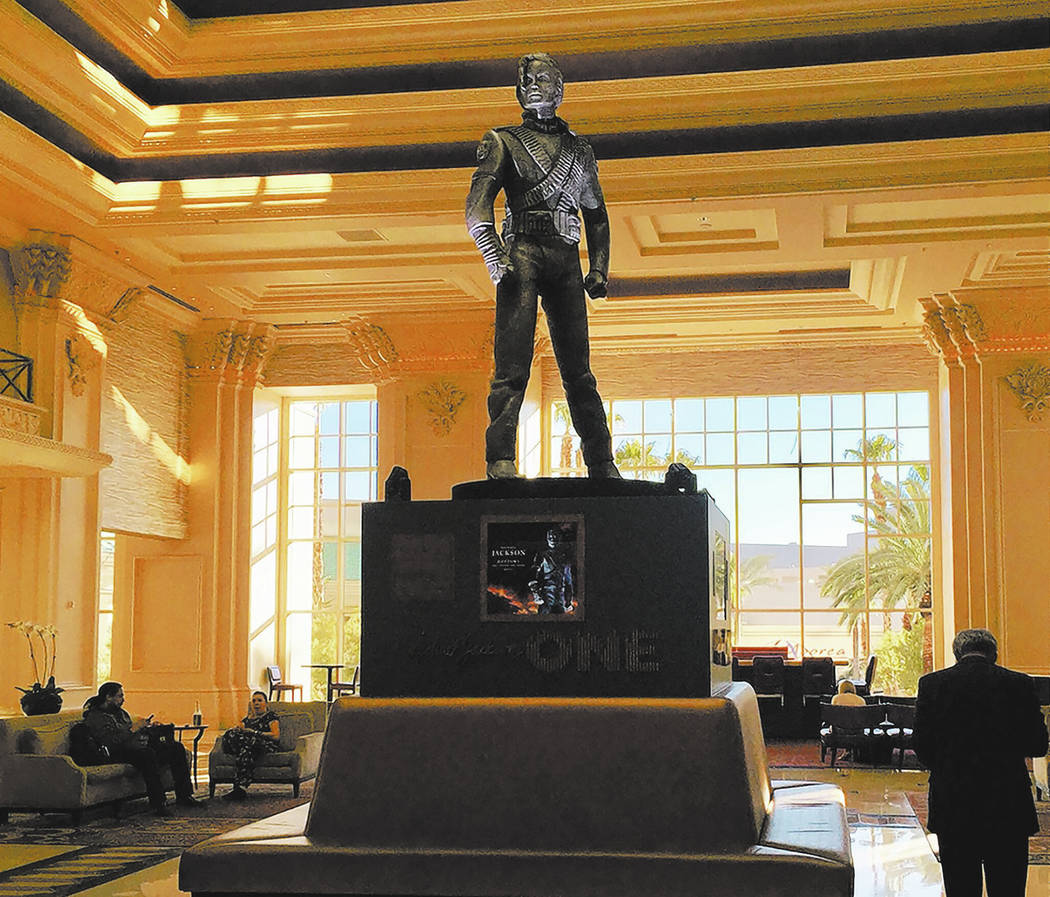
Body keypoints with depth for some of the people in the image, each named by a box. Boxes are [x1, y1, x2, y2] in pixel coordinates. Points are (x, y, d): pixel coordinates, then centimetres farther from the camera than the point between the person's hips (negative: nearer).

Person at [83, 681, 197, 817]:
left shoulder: (121, 712, 24)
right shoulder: (95, 717, -4)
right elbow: (109, 741, -18)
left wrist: (145, 727, 10)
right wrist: (133, 729, -15)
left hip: (141, 746, 9)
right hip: (120, 754, -9)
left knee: (176, 747, -5)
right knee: (148, 754, -39)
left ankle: (183, 796, -5)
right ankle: (157, 804, -38)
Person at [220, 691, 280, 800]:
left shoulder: (270, 715, 17)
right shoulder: (247, 719, 34)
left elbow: (276, 736, -2)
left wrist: (254, 732, -9)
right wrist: (238, 728, -6)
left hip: (266, 746, -4)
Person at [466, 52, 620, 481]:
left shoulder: (579, 150, 23)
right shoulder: (504, 141, 12)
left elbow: (597, 215, 26)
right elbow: (478, 205, 1)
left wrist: (599, 269, 14)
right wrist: (496, 258, -14)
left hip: (567, 261, 3)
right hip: (522, 254, -3)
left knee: (578, 369, 2)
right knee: (513, 365, -12)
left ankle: (601, 465, 2)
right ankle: (500, 461, -15)